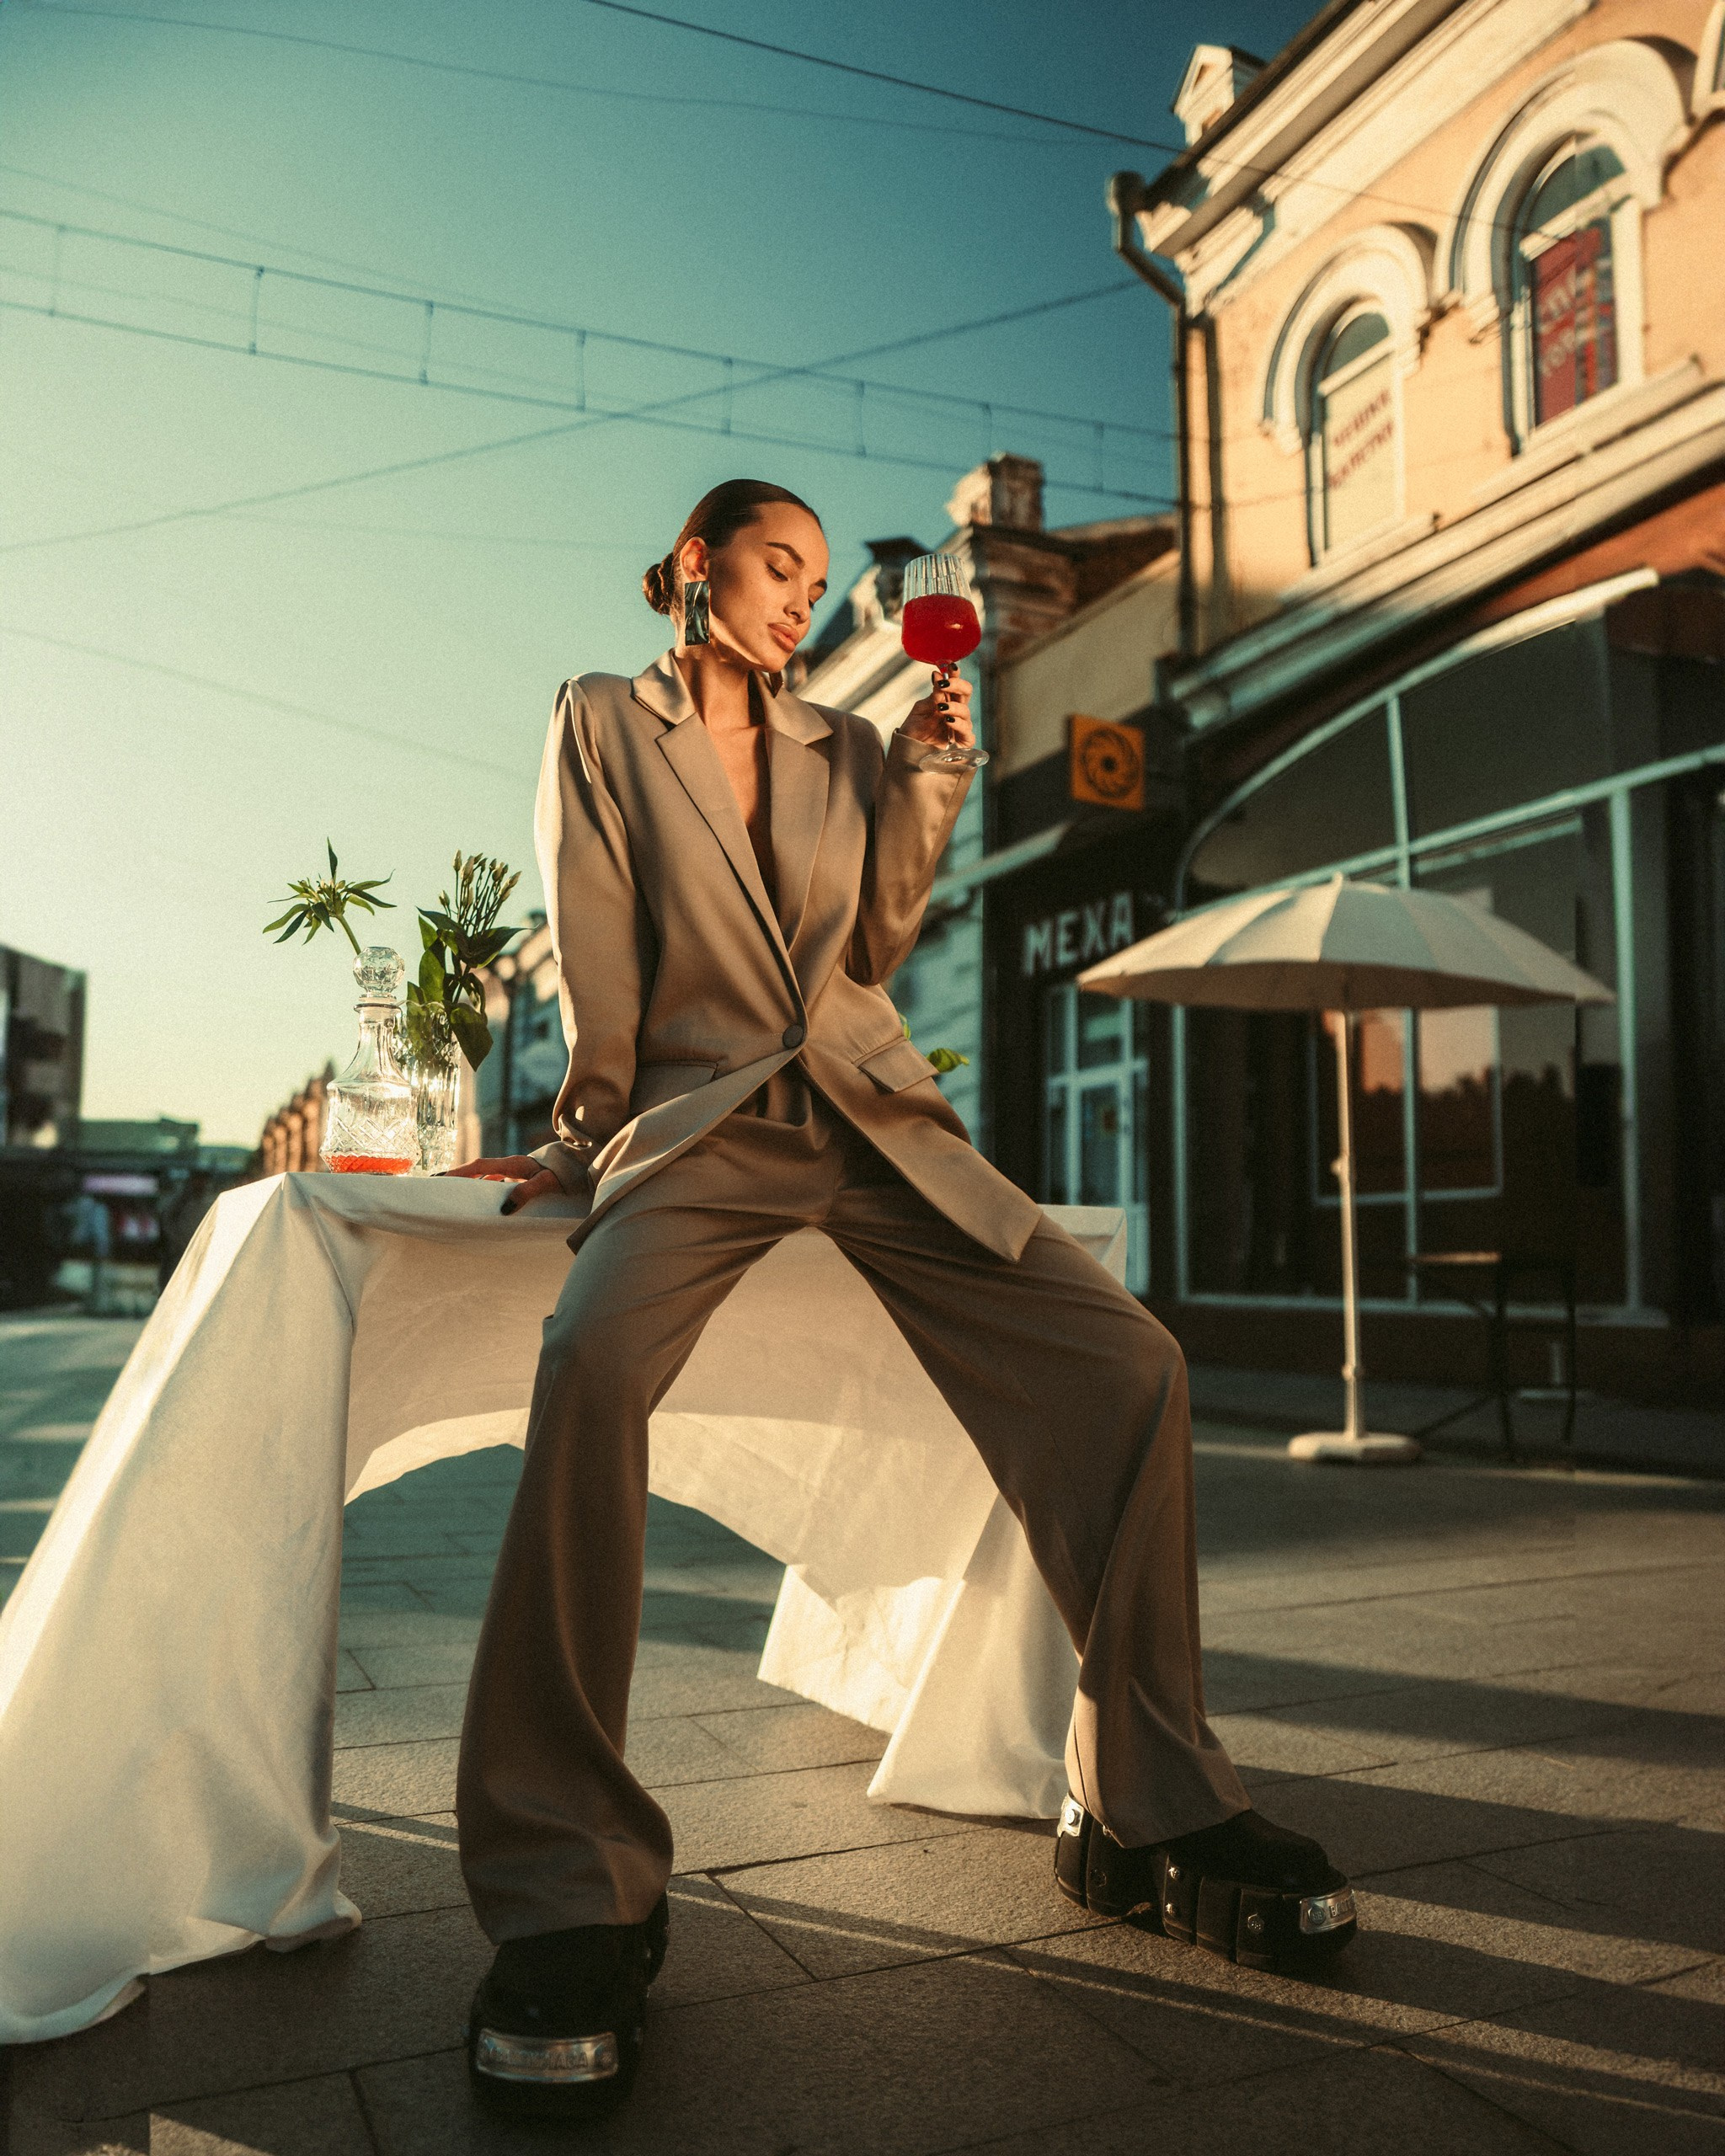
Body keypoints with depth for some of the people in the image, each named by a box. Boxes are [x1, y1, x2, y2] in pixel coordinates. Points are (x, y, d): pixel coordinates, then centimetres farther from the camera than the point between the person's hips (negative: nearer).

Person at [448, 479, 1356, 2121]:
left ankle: (1147, 1816, 0)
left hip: (874, 1119, 4)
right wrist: (593, 1142, 3)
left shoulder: (839, 744, 19)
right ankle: (568, 1898, -24)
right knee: (593, 1365, -36)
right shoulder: (603, 721, 10)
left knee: (1127, 1367, -13)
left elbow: (873, 948, 10)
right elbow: (598, 962, 5)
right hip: (704, 1120, -4)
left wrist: (924, 779, 3)